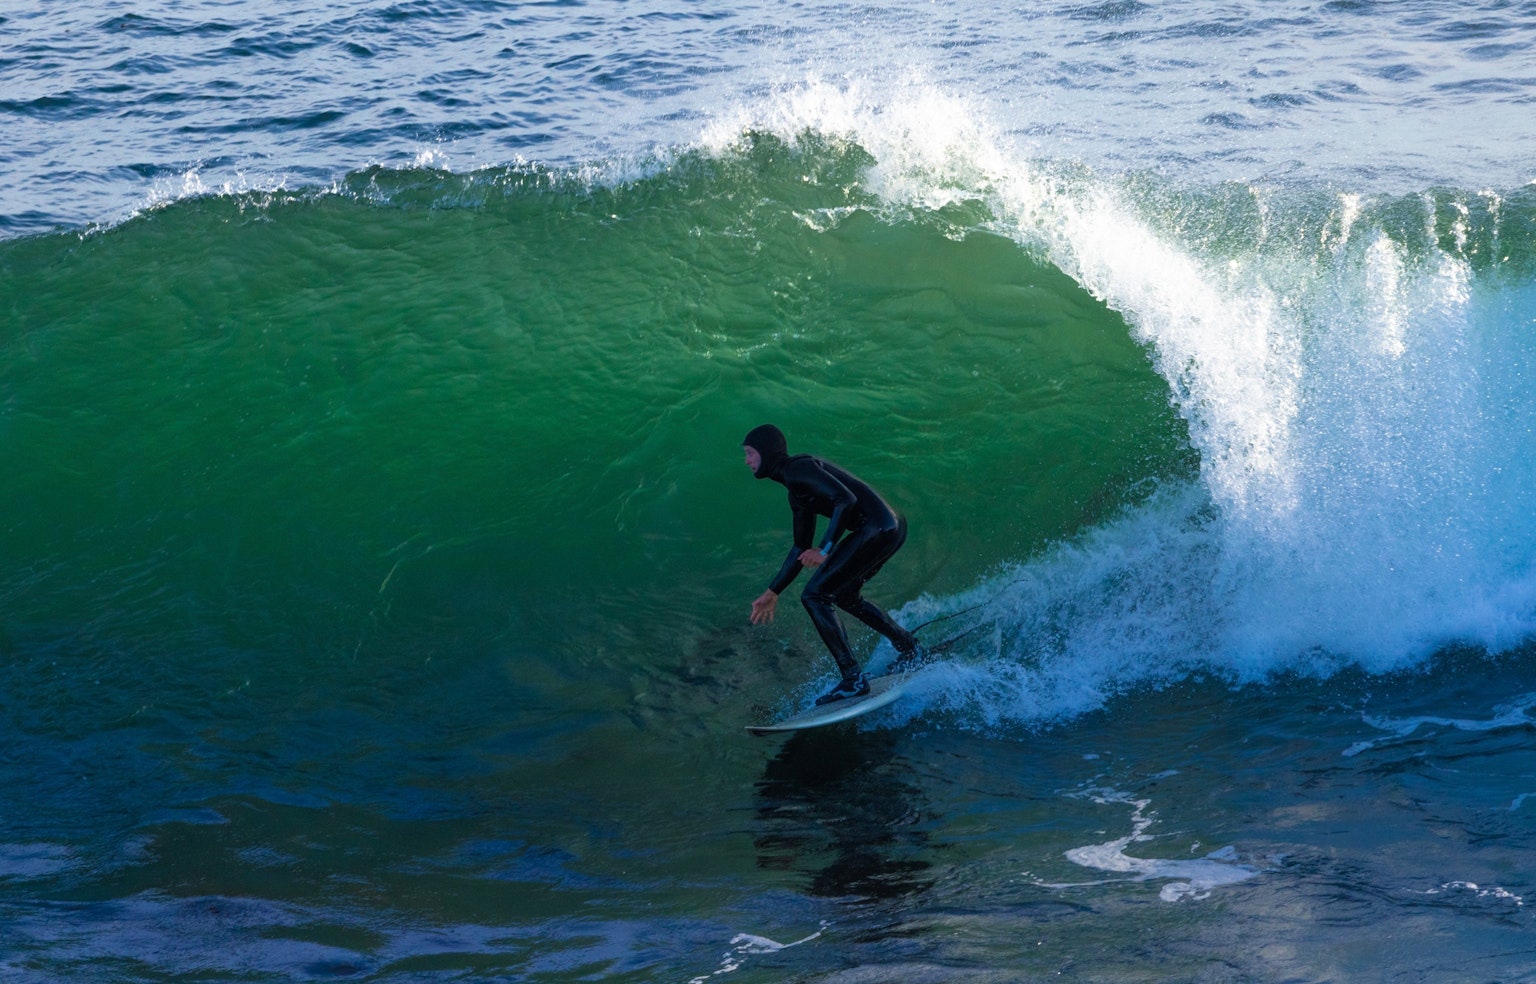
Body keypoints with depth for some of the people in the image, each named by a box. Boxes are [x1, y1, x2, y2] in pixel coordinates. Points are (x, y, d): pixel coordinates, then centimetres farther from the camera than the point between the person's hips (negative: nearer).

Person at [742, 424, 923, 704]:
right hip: (891, 527, 10)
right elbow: (802, 549, 28)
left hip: (877, 529, -10)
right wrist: (772, 593, 30)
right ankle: (908, 646, 40)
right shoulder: (796, 494, 21)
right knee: (843, 595, 29)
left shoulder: (798, 468, -9)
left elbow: (846, 499, -20)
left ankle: (854, 680, -11)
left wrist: (826, 550, -22)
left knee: (814, 596, -10)